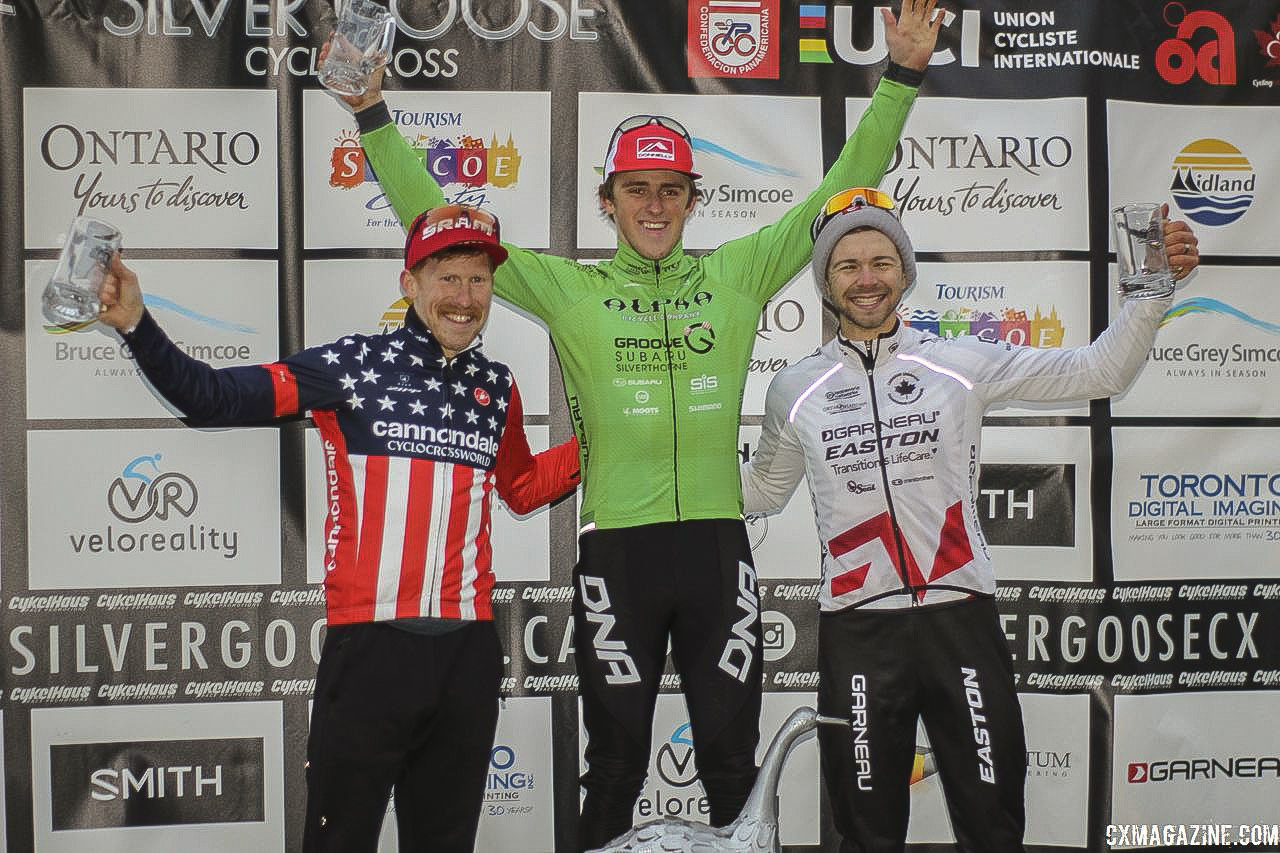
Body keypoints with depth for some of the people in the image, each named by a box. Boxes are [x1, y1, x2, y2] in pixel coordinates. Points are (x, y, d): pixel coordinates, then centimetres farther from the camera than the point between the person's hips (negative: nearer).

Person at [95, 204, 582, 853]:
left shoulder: (497, 387, 11)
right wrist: (135, 324, -20)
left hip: (468, 648, 4)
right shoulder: (353, 365, -3)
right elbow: (212, 398, -8)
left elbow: (524, 488, 28)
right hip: (369, 644, -4)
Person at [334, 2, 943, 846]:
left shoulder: (737, 274, 8)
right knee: (617, 761, 10)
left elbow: (839, 194, 9)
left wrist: (902, 79, 5)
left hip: (717, 543, 1)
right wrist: (375, 117, 1)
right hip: (617, 547, -1)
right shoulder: (570, 290, 5)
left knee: (733, 756, 11)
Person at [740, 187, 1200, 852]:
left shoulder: (962, 364, 3)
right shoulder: (795, 390, 8)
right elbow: (761, 490, 22)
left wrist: (1153, 291, -8)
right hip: (855, 628, 1)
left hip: (959, 616, 0)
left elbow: (1095, 373, 3)